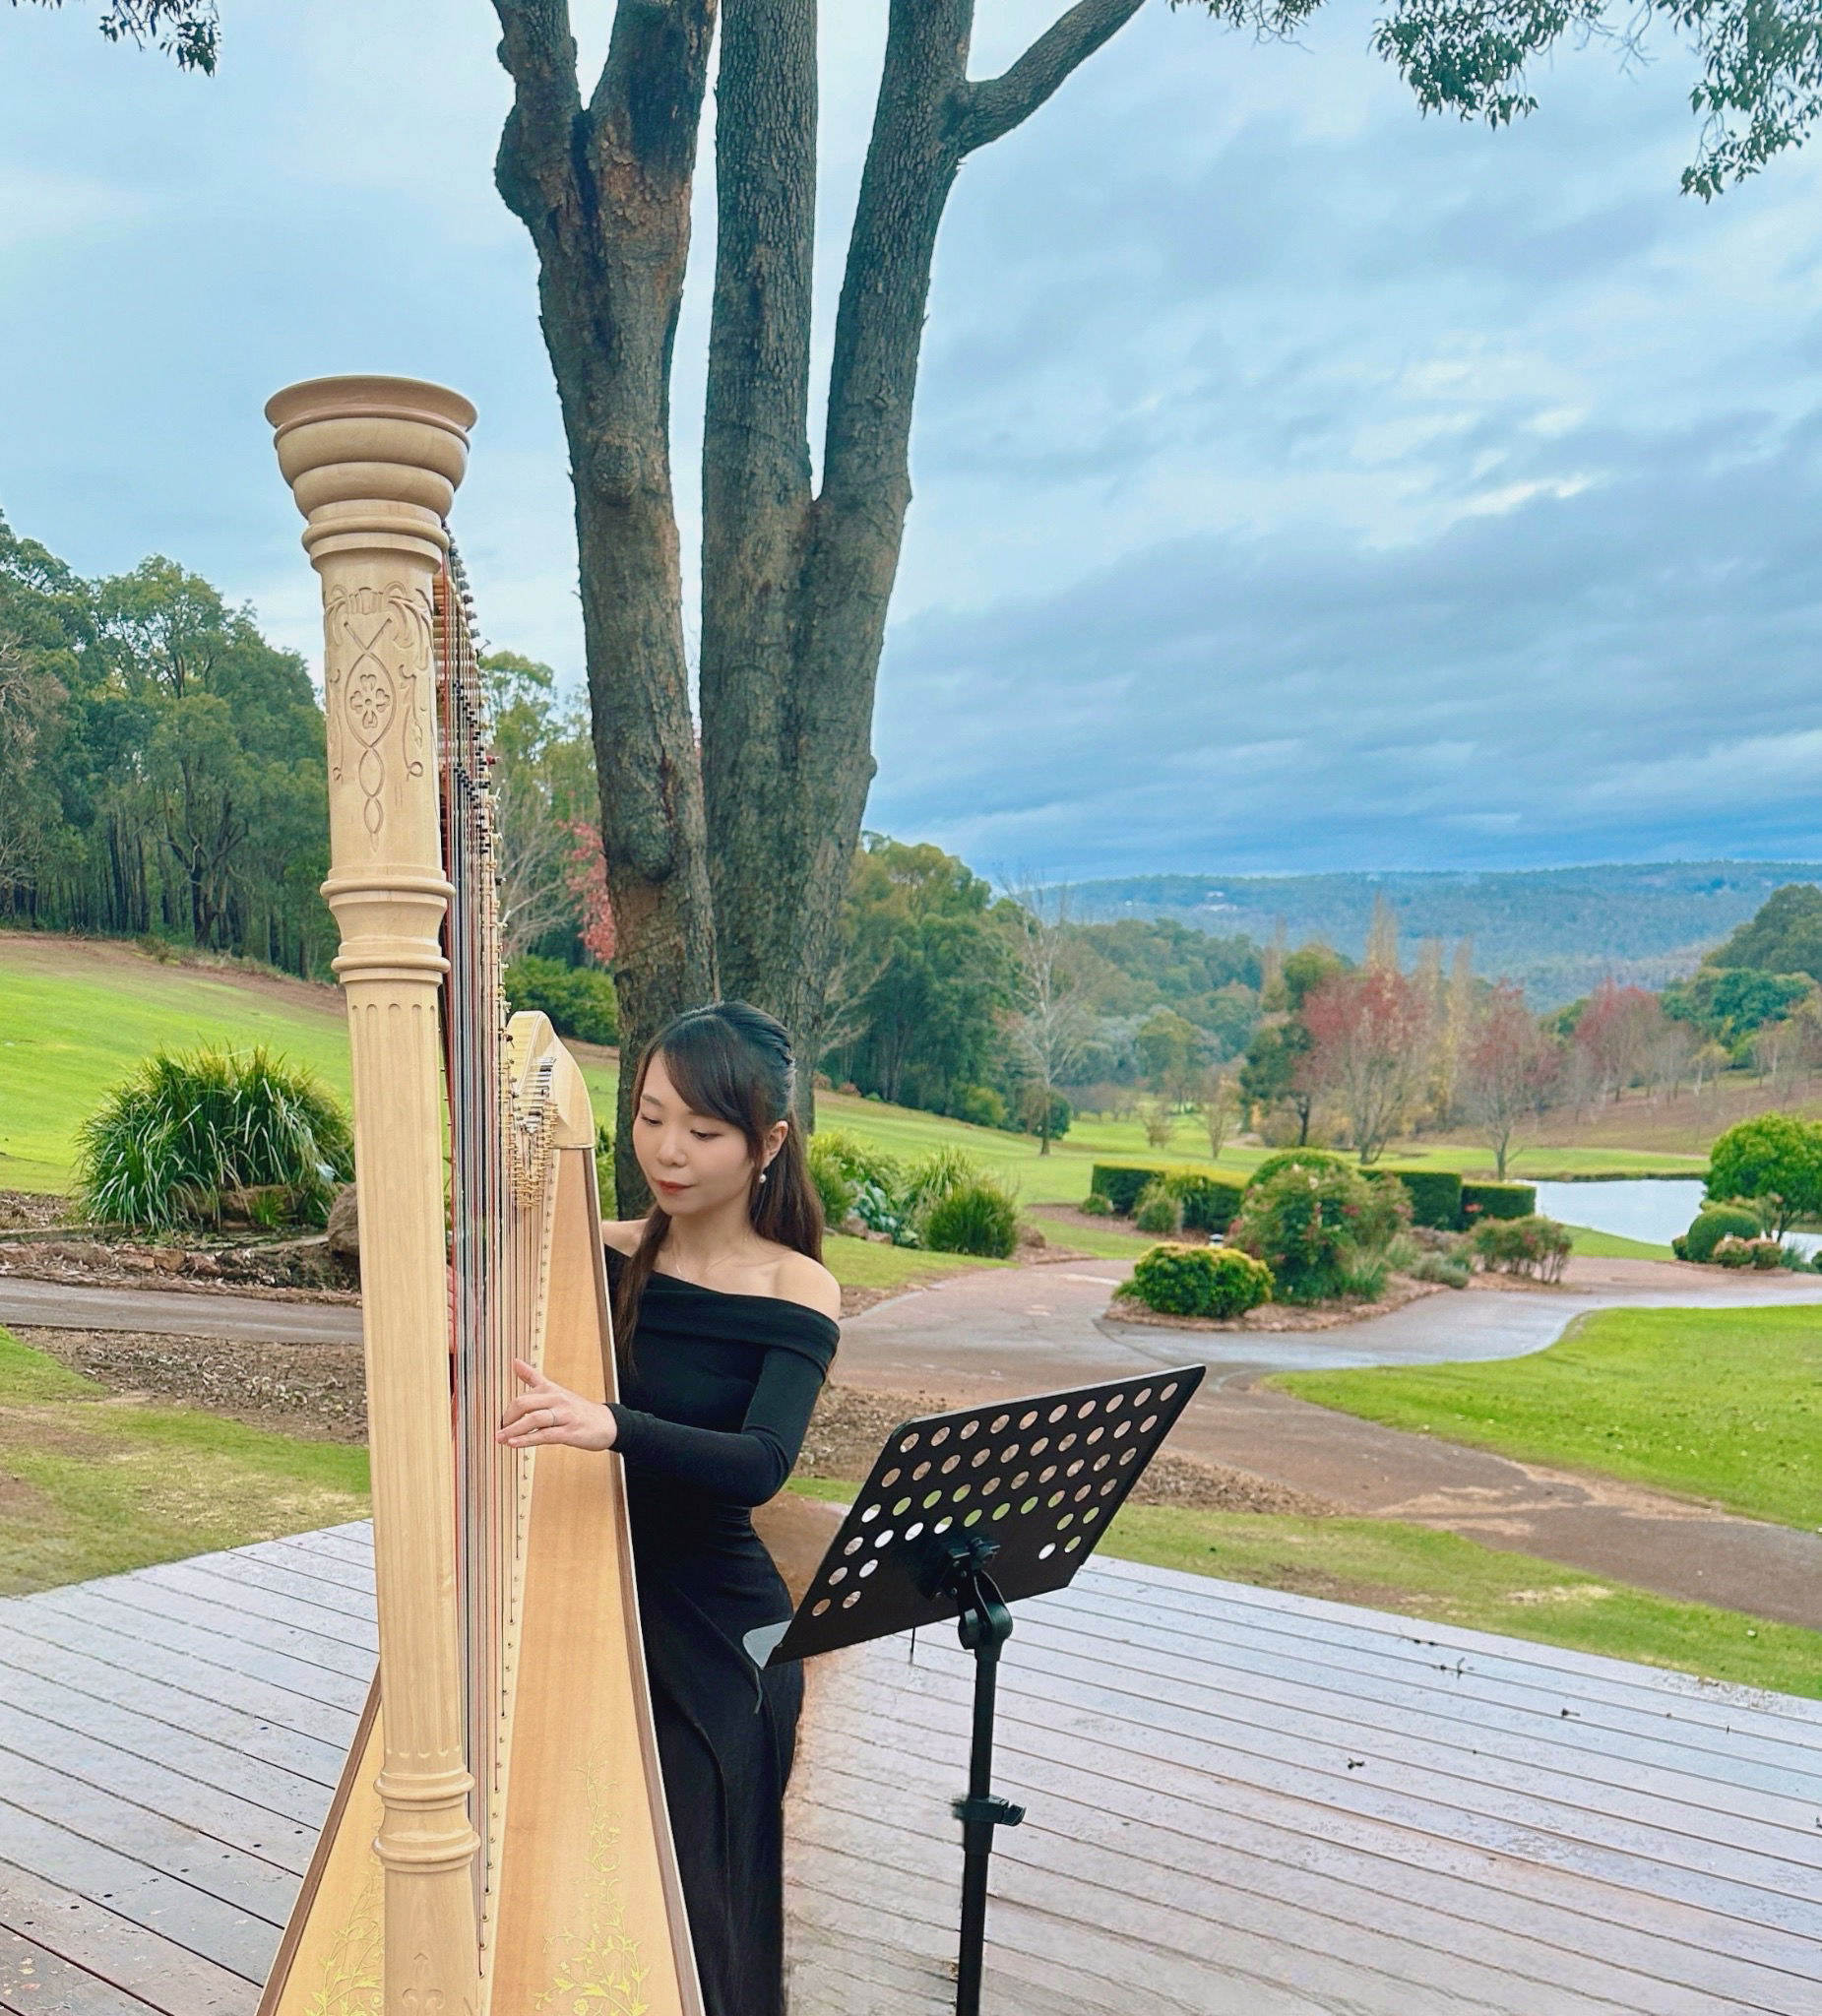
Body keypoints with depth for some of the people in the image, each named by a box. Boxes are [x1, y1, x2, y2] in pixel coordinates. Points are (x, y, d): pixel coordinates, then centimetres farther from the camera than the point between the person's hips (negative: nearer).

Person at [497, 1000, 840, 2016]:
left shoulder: (797, 1292, -10)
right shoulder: (595, 1256, 0)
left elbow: (760, 1466, -25)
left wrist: (611, 1425, -42)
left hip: (711, 1634, -3)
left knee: (683, 1912, 2)